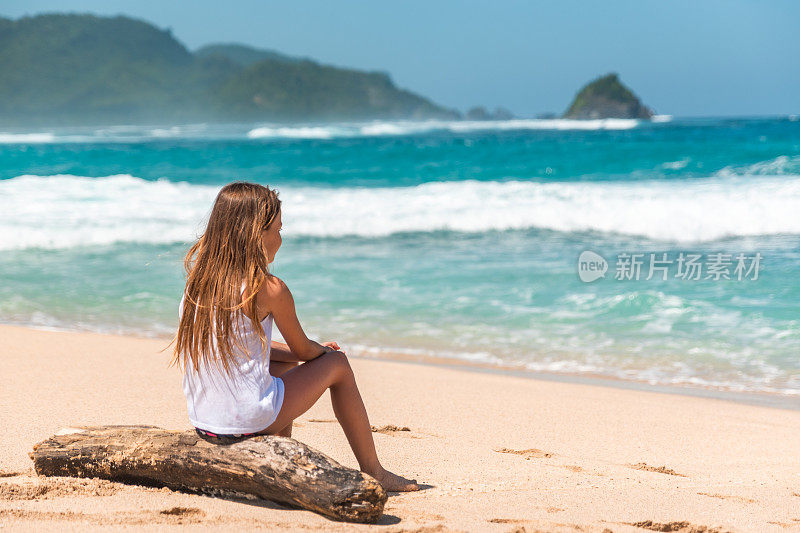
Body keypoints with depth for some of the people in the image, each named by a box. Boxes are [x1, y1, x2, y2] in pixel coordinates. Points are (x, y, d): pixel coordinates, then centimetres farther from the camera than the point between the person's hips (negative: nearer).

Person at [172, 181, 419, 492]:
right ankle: (373, 472, 21)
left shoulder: (197, 281, 6)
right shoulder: (270, 290, -14)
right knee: (337, 364, 13)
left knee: (284, 365, 33)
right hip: (249, 423, -7)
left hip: (202, 424, 7)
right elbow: (304, 351, 1)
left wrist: (317, 350, 23)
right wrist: (325, 352, 25)